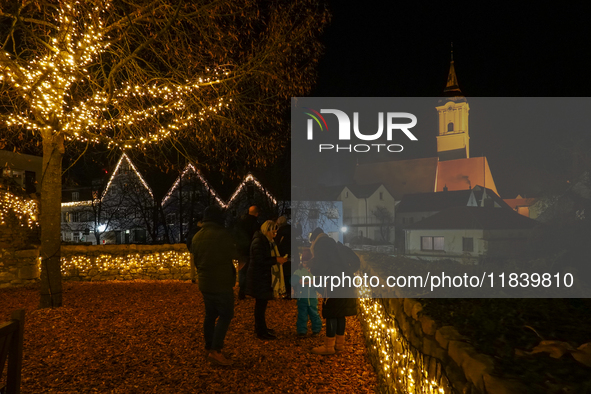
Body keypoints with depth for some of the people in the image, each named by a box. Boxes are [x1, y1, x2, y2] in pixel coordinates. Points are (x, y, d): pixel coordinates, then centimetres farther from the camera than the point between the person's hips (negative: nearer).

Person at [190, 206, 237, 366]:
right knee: (225, 315, -2)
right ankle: (215, 350, -9)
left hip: (204, 283, 8)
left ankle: (209, 347, 22)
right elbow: (234, 255, -7)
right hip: (221, 283, -7)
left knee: (210, 315, 16)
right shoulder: (222, 234, -16)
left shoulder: (196, 237, 8)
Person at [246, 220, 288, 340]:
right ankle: (261, 332, 3)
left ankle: (260, 327, 27)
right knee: (261, 303, -4)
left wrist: (278, 259, 4)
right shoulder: (258, 242, -18)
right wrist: (276, 260, -20)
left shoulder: (266, 241, 12)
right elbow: (260, 261, -23)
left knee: (261, 302, 16)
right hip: (259, 277, -10)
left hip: (263, 276, 10)